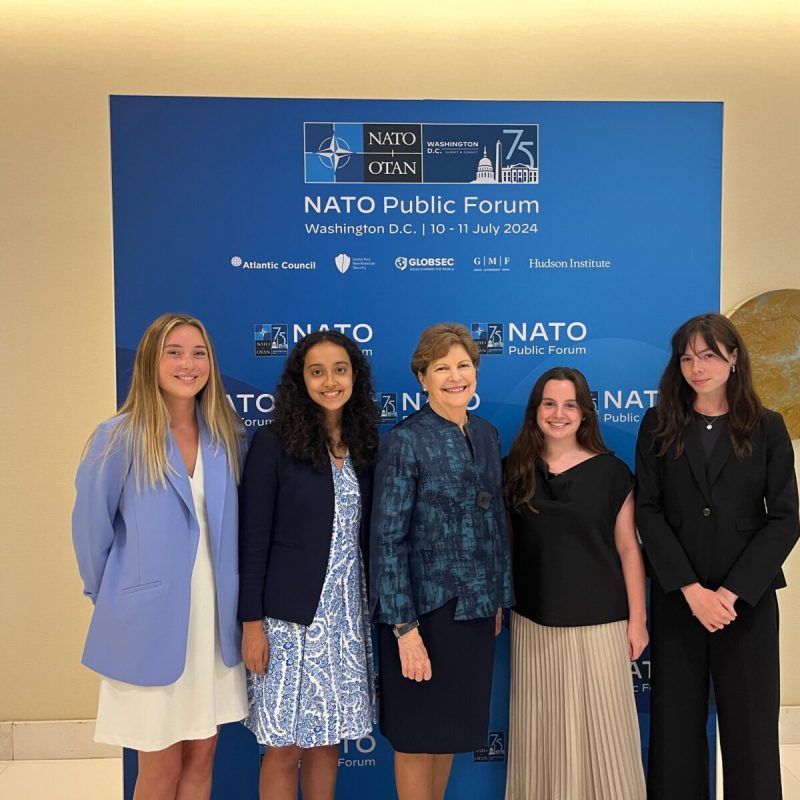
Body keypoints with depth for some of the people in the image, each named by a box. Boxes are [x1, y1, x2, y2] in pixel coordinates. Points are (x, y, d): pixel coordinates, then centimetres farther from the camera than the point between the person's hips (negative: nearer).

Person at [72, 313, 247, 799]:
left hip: (215, 621, 4)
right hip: (151, 622, -4)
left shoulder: (229, 437, 0)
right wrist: (112, 598, 4)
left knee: (201, 759, 17)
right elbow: (91, 526, -4)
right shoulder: (119, 438, -12)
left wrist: (240, 609, 8)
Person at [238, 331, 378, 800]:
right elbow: (253, 539, -9)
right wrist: (251, 624, -10)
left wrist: (377, 612, 8)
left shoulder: (365, 446, 5)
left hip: (349, 612, 4)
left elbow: (366, 536, 9)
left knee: (328, 738, 15)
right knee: (286, 747, 6)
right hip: (292, 615, -4)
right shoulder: (273, 444, -9)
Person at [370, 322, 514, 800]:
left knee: (453, 728, 19)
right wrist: (404, 627, -17)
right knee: (418, 735, 10)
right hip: (426, 608, -6)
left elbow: (496, 522, 12)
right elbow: (387, 538, -15)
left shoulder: (487, 435, 6)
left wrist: (500, 598, 12)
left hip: (476, 608, 6)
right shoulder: (405, 441, -13)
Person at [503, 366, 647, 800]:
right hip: (533, 620, 2)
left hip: (598, 620, -2)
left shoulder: (611, 471, -4)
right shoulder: (514, 470, 1)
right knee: (542, 724, 12)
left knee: (600, 723, 6)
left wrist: (637, 619, -2)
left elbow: (628, 548, -1)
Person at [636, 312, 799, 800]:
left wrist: (731, 591, -12)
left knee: (750, 725, 8)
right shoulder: (659, 426, 2)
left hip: (748, 598, 0)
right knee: (675, 723, 8)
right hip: (676, 597, 1)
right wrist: (692, 589, -12)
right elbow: (649, 511, -3)